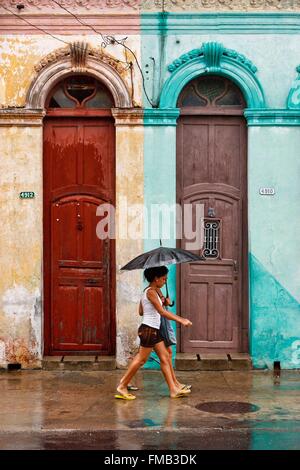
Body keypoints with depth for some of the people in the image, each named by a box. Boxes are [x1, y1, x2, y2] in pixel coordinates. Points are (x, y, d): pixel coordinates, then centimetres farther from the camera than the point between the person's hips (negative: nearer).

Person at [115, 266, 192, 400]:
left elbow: (141, 311, 19)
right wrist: (181, 320, -22)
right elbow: (162, 312, -22)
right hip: (149, 329, -10)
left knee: (165, 357, 8)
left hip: (154, 330, 10)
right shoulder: (151, 292, -16)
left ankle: (173, 389, 10)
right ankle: (122, 387, 6)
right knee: (141, 359, -3)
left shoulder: (147, 291, 14)